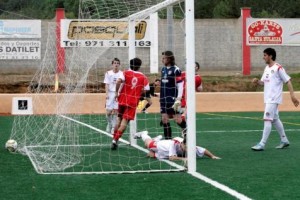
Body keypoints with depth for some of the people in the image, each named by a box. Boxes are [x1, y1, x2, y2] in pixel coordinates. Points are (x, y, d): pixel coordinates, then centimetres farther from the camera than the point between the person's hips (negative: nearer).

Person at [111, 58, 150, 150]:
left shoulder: (126, 73, -1)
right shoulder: (143, 77, 0)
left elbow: (119, 81, -18)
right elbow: (146, 90, -2)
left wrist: (117, 92, -8)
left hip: (122, 99, 2)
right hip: (133, 101, -2)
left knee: (119, 119, 19)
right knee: (125, 121, -6)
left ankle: (114, 139, 22)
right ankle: (115, 140, -19)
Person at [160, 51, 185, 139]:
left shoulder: (175, 70, -11)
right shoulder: (163, 69, 12)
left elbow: (180, 85, -13)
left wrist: (178, 99, -19)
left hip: (173, 98, -7)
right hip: (164, 99, 7)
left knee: (178, 119, -9)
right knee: (164, 120, 5)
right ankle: (168, 139, 10)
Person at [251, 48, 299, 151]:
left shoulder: (278, 68, -12)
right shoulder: (267, 68, 13)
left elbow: (288, 81, -12)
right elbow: (263, 82, 19)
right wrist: (257, 81, -4)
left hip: (274, 99, -9)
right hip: (267, 99, 9)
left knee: (267, 119, -13)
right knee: (275, 119, 16)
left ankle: (262, 144, -14)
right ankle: (284, 140, 27)